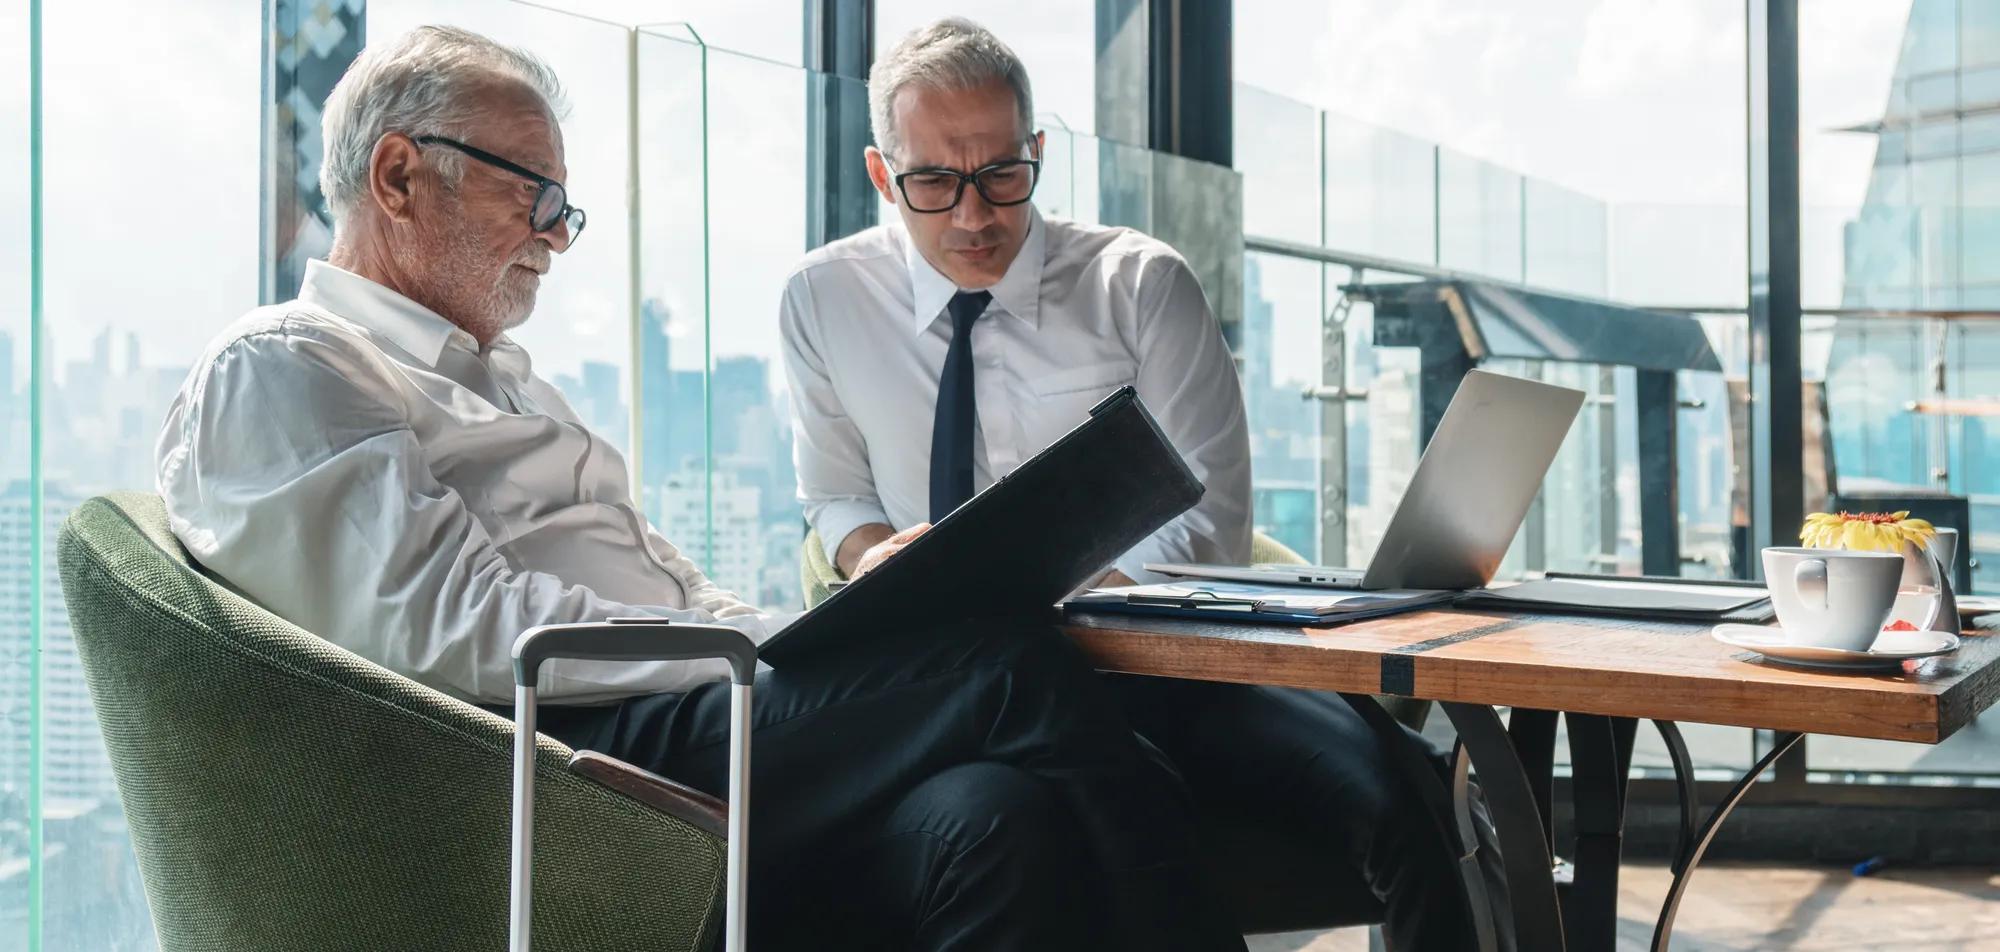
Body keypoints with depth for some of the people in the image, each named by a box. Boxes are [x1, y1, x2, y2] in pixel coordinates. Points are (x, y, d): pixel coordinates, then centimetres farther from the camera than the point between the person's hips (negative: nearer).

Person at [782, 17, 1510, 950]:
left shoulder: (1141, 285, -2)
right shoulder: (825, 299, 5)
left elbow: (1211, 520, -4)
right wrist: (879, 554, -8)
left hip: (1157, 663, -1)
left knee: (1393, 797, -29)